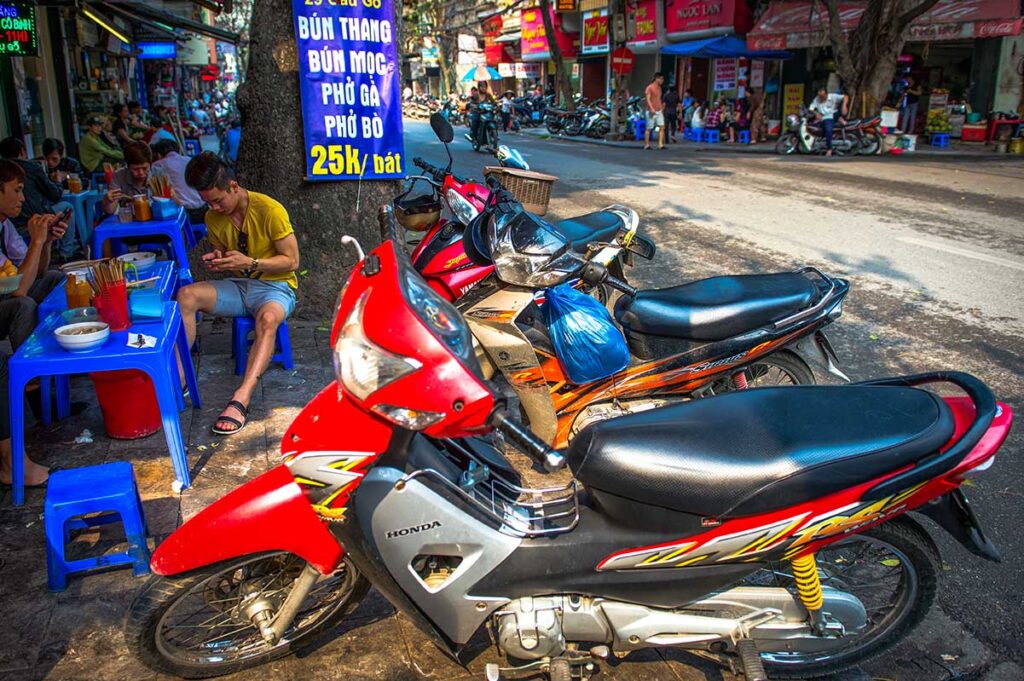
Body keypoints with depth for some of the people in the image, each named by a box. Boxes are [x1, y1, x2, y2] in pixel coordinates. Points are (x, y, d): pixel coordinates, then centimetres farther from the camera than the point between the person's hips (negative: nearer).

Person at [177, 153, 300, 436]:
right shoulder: (214, 217, 3)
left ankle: (241, 400, -49)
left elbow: (292, 261, -13)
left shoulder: (270, 210, -15)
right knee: (186, 294, -20)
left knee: (267, 318, -40)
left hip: (275, 286, -6)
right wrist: (215, 260, -5)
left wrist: (250, 263, -24)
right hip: (238, 286, 6)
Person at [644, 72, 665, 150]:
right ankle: (646, 144, 7)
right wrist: (651, 109, -25)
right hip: (651, 111, -7)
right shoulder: (650, 87, -8)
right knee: (649, 128, -1)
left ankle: (660, 144, -4)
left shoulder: (659, 88, 16)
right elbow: (648, 99, -15)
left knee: (662, 127, -4)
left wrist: (662, 108, 20)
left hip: (659, 111, 7)